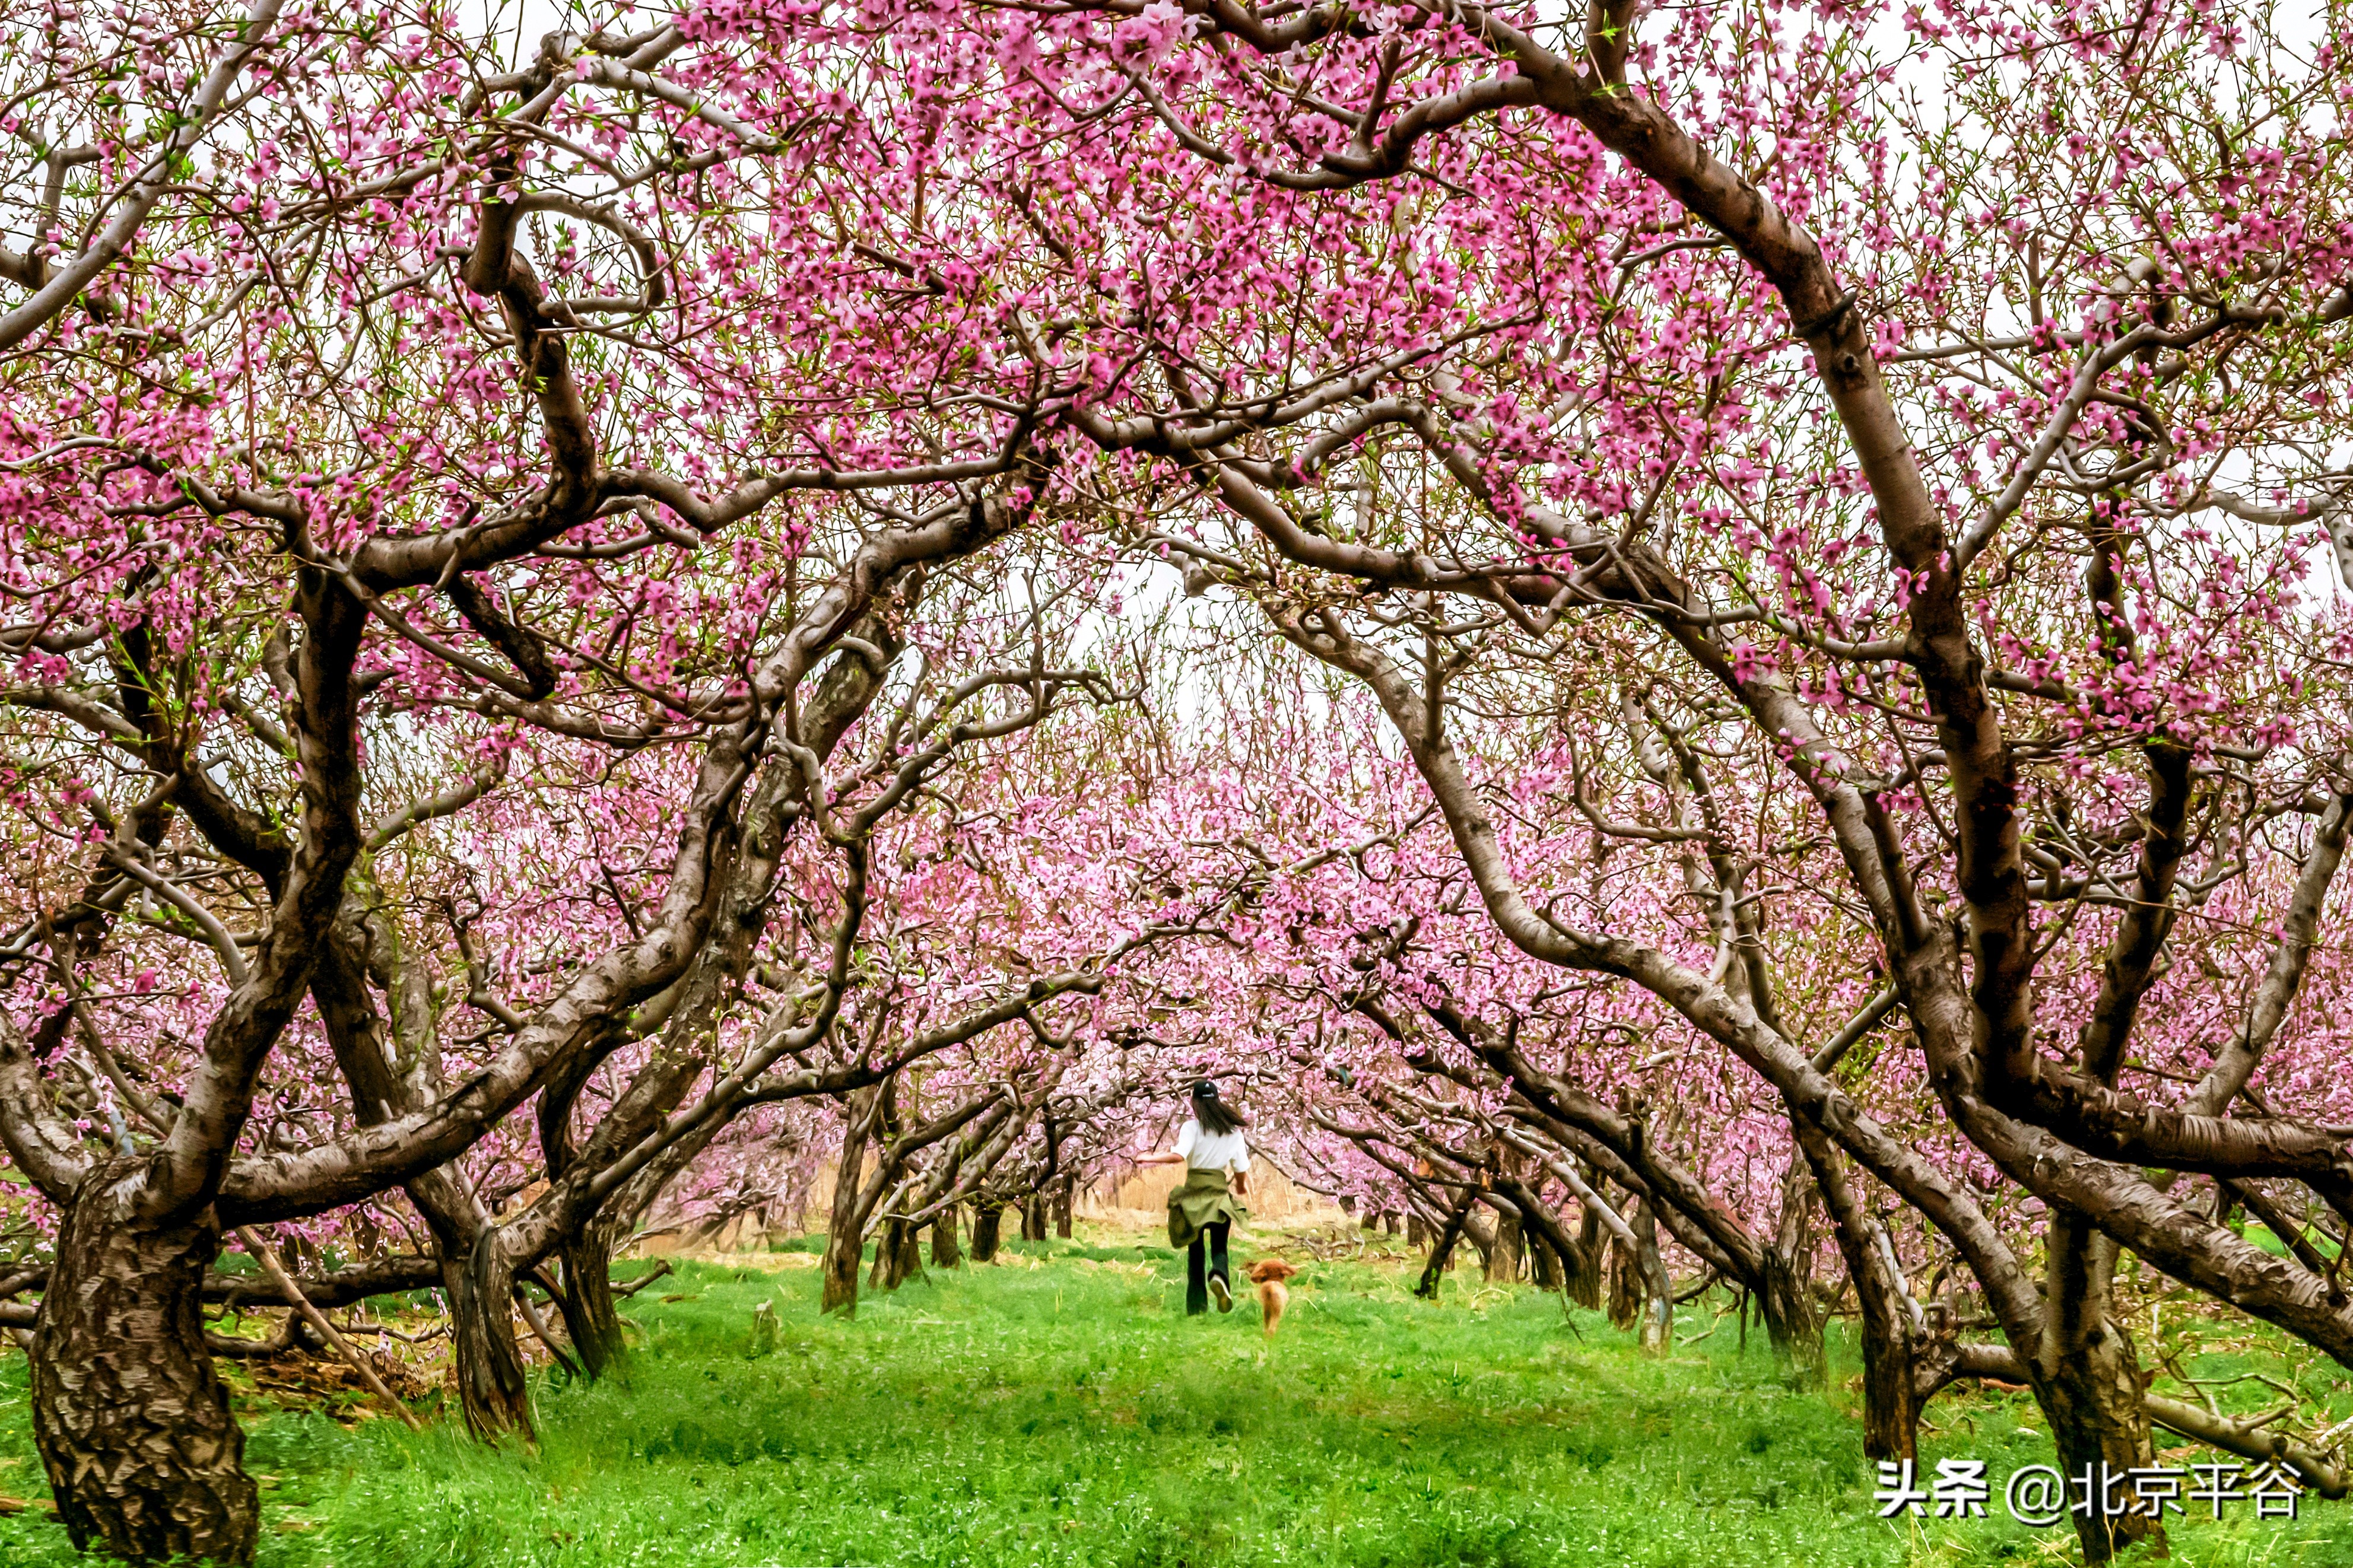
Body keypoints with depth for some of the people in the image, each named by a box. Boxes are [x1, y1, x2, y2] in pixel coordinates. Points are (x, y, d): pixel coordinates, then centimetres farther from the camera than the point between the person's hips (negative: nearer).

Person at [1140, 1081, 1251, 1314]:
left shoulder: (1192, 1128, -5)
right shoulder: (1233, 1132, 5)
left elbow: (1178, 1156, -21)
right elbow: (1241, 1170, 7)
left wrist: (1150, 1158, -8)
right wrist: (1241, 1187, 27)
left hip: (1193, 1192, -1)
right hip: (1219, 1192, 1)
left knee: (1195, 1251, 10)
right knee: (1219, 1247, 10)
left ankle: (1196, 1306, 5)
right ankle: (1220, 1276, -25)